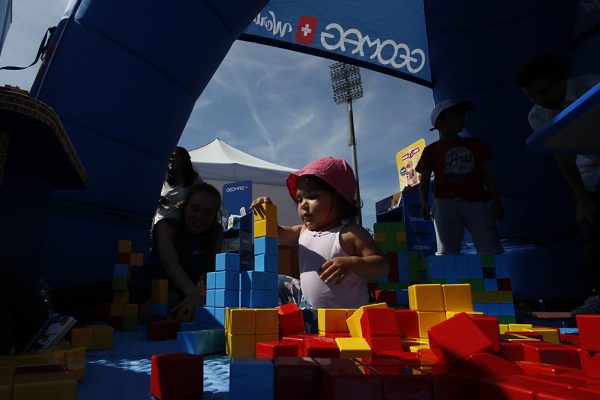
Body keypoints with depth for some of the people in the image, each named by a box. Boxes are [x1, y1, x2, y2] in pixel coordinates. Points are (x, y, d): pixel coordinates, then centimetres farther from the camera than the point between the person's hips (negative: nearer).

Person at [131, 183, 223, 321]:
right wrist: (192, 293, -49)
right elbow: (170, 263, -30)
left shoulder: (216, 233, 0)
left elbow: (212, 269, -10)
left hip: (184, 292, 4)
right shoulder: (166, 226, -12)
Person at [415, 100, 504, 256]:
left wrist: (496, 200, 8)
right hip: (446, 203, -2)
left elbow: (487, 174, 18)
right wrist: (424, 203, -12)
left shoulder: (475, 144, 20)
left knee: (491, 249, -2)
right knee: (446, 251, -5)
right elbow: (424, 180, 5)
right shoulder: (432, 150, 10)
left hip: (478, 202, 3)